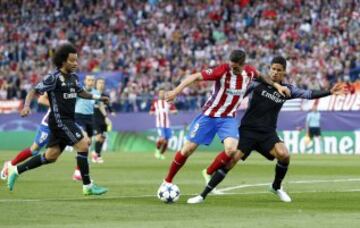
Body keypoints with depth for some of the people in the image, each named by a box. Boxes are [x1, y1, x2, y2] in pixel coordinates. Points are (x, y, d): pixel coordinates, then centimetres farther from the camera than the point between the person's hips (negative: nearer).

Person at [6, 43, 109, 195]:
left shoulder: (73, 77, 11)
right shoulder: (54, 78, -13)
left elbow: (80, 92, 30)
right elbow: (34, 91, -13)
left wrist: (98, 97, 20)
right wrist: (27, 105, -29)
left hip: (69, 120, 9)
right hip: (59, 120, -9)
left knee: (51, 156, 12)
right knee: (83, 145, -15)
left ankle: (16, 171, 23)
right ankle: (87, 186, -8)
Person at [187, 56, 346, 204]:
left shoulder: (287, 90, 5)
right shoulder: (257, 83, -3)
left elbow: (309, 94, 2)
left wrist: (330, 92, -7)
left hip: (268, 133, 2)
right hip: (248, 130, -2)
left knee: (284, 155, -23)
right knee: (231, 160, -17)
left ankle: (276, 187, 7)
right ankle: (203, 195, -9)